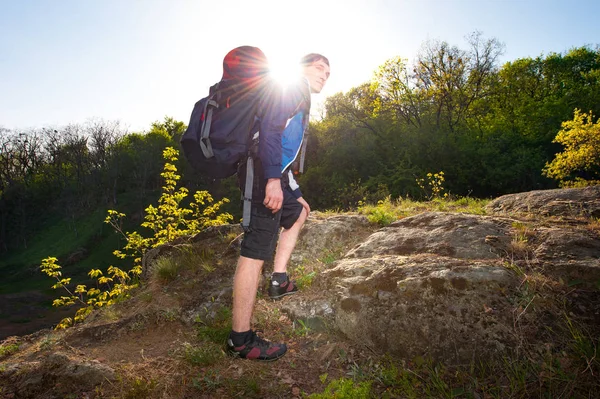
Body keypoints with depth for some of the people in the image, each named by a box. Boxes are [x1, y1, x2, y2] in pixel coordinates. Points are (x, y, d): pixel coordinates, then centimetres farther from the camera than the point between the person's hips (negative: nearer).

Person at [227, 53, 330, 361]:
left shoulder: (300, 101, 31)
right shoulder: (292, 86, 2)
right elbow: (270, 128, -17)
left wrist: (296, 194, 35)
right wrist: (273, 178, -28)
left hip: (273, 176, 11)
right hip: (265, 174, -11)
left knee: (298, 213, 31)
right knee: (255, 252, -12)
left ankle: (279, 279, 25)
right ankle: (241, 339, -8)